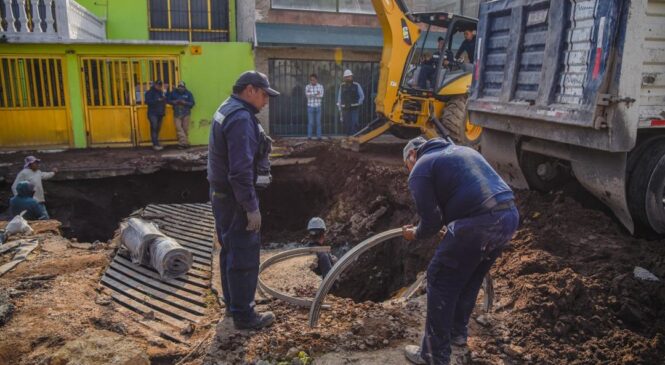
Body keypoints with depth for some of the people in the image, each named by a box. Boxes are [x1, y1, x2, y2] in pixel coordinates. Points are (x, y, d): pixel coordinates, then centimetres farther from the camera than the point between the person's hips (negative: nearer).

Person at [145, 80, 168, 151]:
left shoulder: (161, 92, 17)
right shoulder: (150, 92, -2)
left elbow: (164, 101, 19)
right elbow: (147, 101, -14)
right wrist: (157, 100, -21)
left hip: (160, 113, 6)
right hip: (152, 113, -6)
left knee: (158, 129, 6)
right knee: (154, 128, -12)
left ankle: (155, 144, 12)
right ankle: (156, 145, -18)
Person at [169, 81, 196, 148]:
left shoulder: (188, 93, 1)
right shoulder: (174, 93, 4)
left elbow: (192, 103, -1)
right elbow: (168, 100, 11)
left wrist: (185, 102, -18)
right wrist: (174, 102, -10)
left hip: (186, 114, 0)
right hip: (177, 114, 1)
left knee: (185, 129, 2)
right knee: (179, 128, -12)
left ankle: (182, 142, 15)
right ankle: (185, 142, -16)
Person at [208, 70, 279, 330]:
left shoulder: (227, 110, 11)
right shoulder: (241, 118, -22)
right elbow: (240, 170, -27)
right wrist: (252, 207, -22)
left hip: (221, 194, 11)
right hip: (235, 199, -10)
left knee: (230, 250, 20)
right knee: (244, 256, 0)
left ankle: (233, 304, 34)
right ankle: (243, 315, 12)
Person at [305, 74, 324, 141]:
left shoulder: (320, 86, -1)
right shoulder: (307, 87, -3)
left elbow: (321, 96, -15)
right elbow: (307, 95, -19)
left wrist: (311, 94, -19)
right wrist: (316, 93, -21)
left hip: (318, 107, 1)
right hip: (310, 107, -1)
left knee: (318, 122, 2)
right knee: (310, 123, -3)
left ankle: (319, 136, 6)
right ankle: (309, 137, 2)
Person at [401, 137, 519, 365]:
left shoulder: (420, 169, 6)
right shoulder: (461, 150, 30)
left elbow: (431, 221, 0)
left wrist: (416, 234, 21)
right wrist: (449, 222, 43)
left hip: (477, 224, -8)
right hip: (510, 216, 8)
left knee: (440, 282, 8)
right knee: (472, 279, 27)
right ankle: (458, 332, 44)